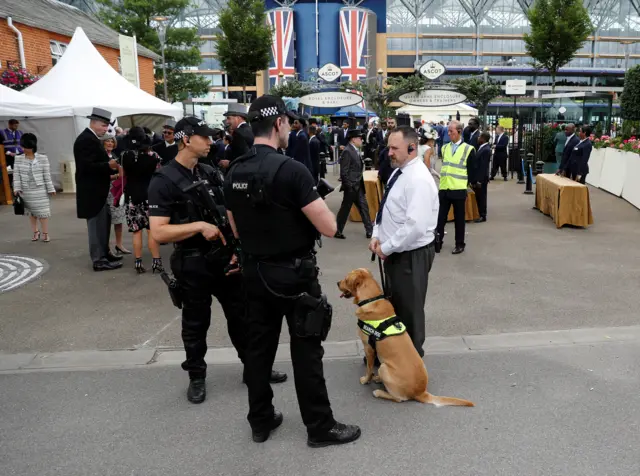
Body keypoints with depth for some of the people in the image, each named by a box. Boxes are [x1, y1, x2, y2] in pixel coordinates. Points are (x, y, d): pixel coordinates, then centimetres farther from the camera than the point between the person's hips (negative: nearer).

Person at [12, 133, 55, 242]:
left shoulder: (42, 158, -6)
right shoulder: (18, 159, 0)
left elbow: (47, 175, -4)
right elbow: (16, 175, 0)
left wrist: (50, 189, -3)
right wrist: (17, 188, -8)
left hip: (40, 190, -2)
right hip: (26, 191, 2)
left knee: (43, 211, 1)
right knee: (31, 212, 11)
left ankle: (45, 233, 10)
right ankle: (35, 232, 24)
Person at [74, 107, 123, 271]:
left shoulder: (92, 138, 15)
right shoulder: (86, 139, -17)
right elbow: (87, 166, -25)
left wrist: (112, 167, 4)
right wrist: (108, 165, -29)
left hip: (97, 190, 11)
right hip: (91, 191, -11)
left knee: (103, 222, 18)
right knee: (96, 224, -4)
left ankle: (104, 253, 29)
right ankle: (99, 260, 2)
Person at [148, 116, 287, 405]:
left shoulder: (210, 173, 7)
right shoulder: (163, 181, -13)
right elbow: (158, 233, -20)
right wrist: (199, 226, -25)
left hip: (224, 257, 6)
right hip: (192, 263, -5)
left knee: (241, 314, 14)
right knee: (196, 324, 10)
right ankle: (197, 377, 30)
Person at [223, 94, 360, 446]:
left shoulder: (233, 174, 3)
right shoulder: (291, 169, -19)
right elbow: (329, 228, -18)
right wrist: (316, 203, 1)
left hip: (254, 272, 7)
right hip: (293, 273, -7)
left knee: (259, 346, 15)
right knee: (306, 351, 4)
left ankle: (260, 421, 29)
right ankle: (320, 427, 18)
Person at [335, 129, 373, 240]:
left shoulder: (355, 150, 11)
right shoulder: (347, 151, -17)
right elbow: (344, 172, -20)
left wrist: (361, 184, 14)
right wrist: (349, 187, -20)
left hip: (358, 186, 9)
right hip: (351, 187, -9)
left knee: (364, 207, 10)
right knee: (345, 209, 3)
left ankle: (370, 230, 16)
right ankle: (337, 231, 16)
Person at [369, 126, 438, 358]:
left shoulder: (419, 180, -24)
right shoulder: (398, 172, 6)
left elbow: (415, 226, -30)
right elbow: (386, 209, 17)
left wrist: (386, 248, -20)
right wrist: (377, 236, 2)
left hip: (412, 255, -9)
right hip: (395, 251, 9)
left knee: (409, 309, 8)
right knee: (395, 303, 23)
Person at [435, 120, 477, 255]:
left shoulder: (468, 149, -4)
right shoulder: (445, 148, 9)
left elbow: (471, 171, 0)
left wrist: (465, 185, 0)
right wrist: (444, 180, 12)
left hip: (459, 190, -4)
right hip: (444, 188, 4)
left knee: (459, 218, 6)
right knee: (440, 216, 4)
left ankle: (460, 244, 17)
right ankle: (437, 242, 12)